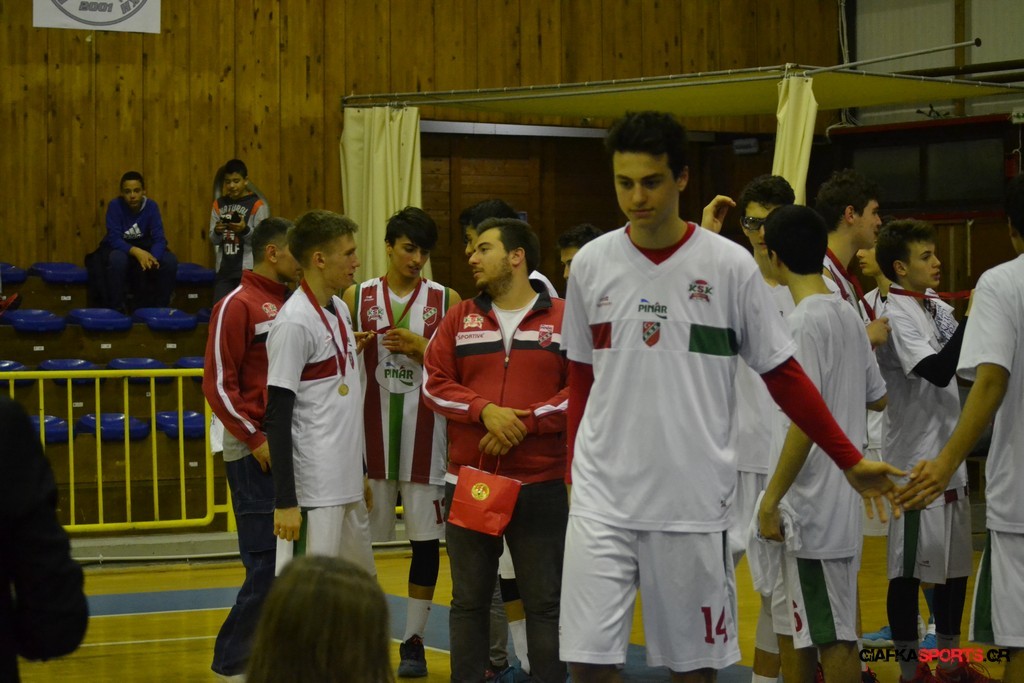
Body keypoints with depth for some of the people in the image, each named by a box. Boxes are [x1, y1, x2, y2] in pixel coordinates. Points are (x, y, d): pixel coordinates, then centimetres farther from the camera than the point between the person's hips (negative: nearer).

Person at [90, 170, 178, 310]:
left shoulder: (151, 206, -12)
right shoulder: (115, 205, -18)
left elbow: (159, 238, -18)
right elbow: (114, 239, -25)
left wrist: (152, 257, -40)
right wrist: (136, 252, -43)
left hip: (144, 248, 3)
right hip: (118, 248, -3)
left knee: (170, 260, -23)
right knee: (117, 259, -37)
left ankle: (159, 307, -6)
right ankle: (115, 308, -23)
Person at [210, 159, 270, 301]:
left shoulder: (257, 205, -3)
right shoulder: (219, 204, 11)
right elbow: (213, 240, 10)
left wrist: (245, 230, -24)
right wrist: (217, 232, -12)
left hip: (248, 269, -5)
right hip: (224, 268, 5)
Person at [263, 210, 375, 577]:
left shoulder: (341, 310, 12)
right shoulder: (294, 322, -15)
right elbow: (277, 417, -16)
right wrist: (285, 502, -19)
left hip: (349, 488, 9)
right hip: (313, 492, -9)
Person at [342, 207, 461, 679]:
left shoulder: (446, 300, 3)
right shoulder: (357, 298, 5)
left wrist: (423, 349, -12)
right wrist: (355, 350, -12)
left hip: (424, 431, 0)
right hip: (371, 429, 0)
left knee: (425, 537, 2)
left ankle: (414, 640, 11)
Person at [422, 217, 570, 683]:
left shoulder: (564, 320, 1)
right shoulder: (460, 320, 10)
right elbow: (435, 384, 4)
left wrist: (527, 421, -15)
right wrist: (485, 410, -12)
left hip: (541, 485, -3)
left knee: (545, 603, 1)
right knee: (468, 600, 9)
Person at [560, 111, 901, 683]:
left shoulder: (730, 265, -3)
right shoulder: (591, 264, 4)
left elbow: (783, 374, 3)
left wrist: (851, 461, 2)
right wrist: (577, 467, 12)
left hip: (694, 503, -1)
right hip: (603, 498, 2)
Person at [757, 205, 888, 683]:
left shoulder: (803, 322, -16)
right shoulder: (848, 316, 10)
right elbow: (878, 398, 19)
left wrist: (770, 500, -18)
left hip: (811, 505, -9)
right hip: (841, 500, 9)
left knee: (832, 635, -5)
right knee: (794, 626, 16)